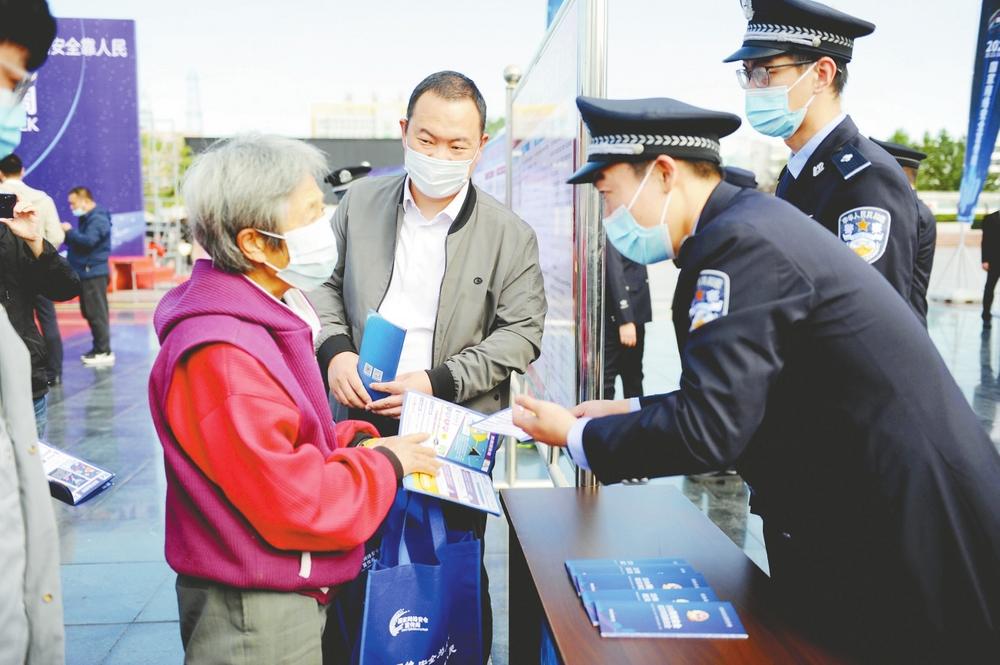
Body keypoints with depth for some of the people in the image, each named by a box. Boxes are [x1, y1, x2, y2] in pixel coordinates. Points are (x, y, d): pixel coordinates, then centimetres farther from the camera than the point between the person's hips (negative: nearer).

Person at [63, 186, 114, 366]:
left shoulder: (97, 219, -13)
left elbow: (88, 241, -26)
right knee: (90, 313, 13)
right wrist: (67, 234, 2)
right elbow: (80, 241, 19)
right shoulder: (87, 218, 19)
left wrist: (69, 231, -14)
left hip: (94, 273, -10)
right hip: (86, 272, 10)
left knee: (97, 313, -9)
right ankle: (99, 348, 20)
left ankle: (104, 352, -7)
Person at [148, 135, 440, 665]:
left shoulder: (261, 319, 4)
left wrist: (355, 441, -1)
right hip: (255, 616, -9)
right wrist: (385, 463, -14)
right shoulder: (223, 357, -28)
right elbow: (297, 506, -27)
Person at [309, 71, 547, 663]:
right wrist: (334, 350, -8)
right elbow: (325, 284, 11)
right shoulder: (361, 203, 3)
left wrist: (438, 382, -16)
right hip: (364, 415, 2)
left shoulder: (511, 236, -5)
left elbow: (522, 332, -6)